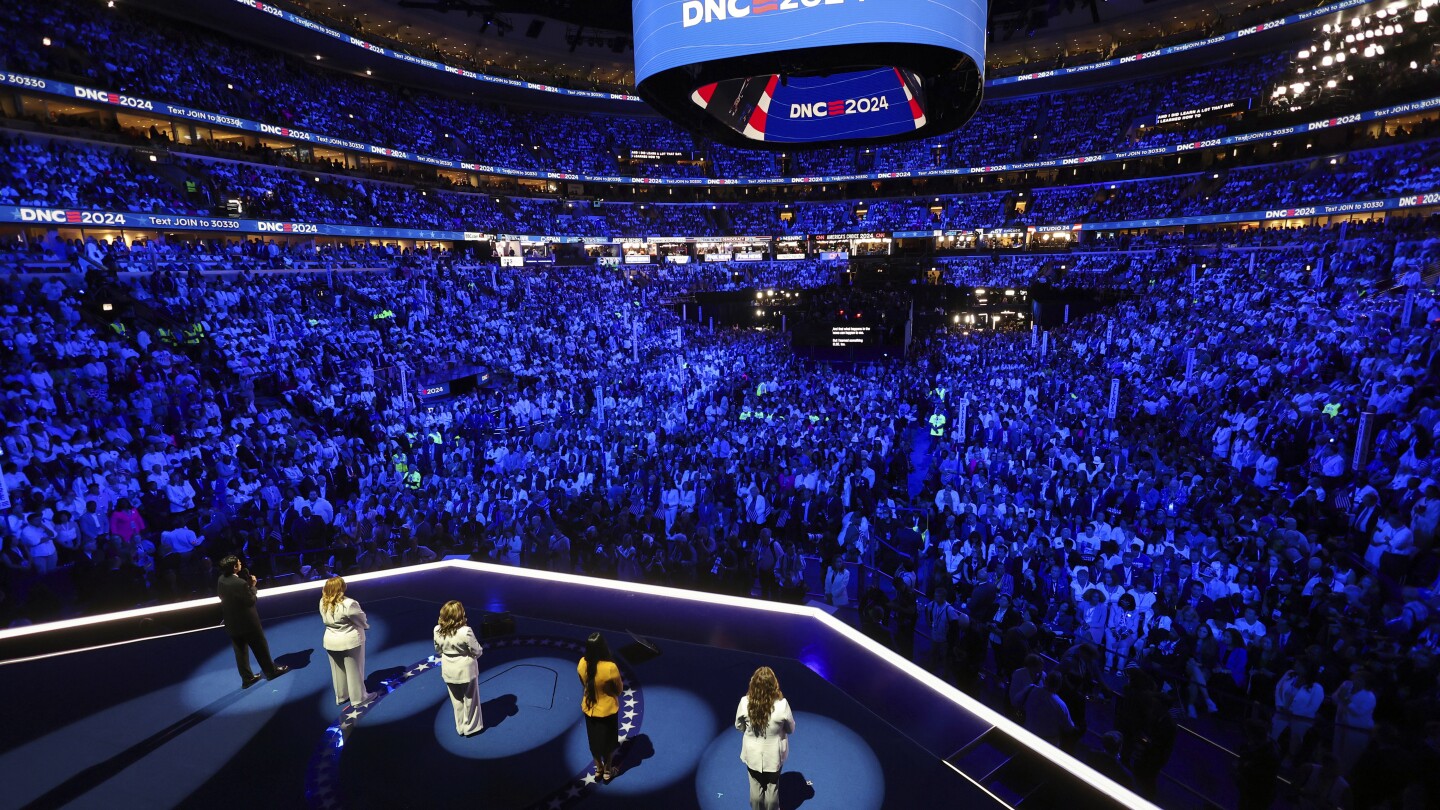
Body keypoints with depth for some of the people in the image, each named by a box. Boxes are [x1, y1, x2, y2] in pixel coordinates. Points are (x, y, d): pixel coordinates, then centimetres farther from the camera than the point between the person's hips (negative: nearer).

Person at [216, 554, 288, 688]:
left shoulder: (221, 580, -5)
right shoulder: (240, 583, -29)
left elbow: (222, 596, 11)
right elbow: (251, 601, -19)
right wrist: (252, 586, -9)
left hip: (232, 622, 7)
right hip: (247, 622, -7)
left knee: (240, 652, 15)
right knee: (261, 647, 12)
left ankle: (247, 678, 25)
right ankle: (271, 671, 26)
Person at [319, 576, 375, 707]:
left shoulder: (323, 603, -7)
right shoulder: (348, 604, -27)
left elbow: (326, 621, 4)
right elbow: (361, 619, -15)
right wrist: (366, 626, 6)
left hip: (331, 641, 6)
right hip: (350, 641, -6)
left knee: (338, 670, 21)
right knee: (354, 670, 8)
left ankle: (341, 697, 36)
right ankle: (358, 698, 21)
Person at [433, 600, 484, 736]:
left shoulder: (437, 631, -14)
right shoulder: (465, 631, -30)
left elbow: (438, 650, 2)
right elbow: (477, 651, -20)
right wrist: (479, 650, 3)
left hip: (449, 670, 4)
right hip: (466, 669, -4)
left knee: (457, 701, 24)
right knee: (470, 699, 19)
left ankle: (460, 727, 39)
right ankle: (470, 727, 34)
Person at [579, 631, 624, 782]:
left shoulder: (582, 664, -19)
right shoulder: (610, 667, -34)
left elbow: (584, 684, 0)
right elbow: (619, 690, -17)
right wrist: (620, 681, 1)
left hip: (589, 709, 4)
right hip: (607, 710, -4)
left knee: (594, 740, 26)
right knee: (607, 741, 21)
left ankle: (599, 769, 46)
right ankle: (607, 771, 41)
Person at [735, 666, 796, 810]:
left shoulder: (745, 702, -24)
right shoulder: (782, 704, -28)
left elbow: (739, 726, -5)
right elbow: (791, 729, -10)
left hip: (753, 755, 1)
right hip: (774, 755, -1)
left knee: (756, 787, 24)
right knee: (772, 788, 24)